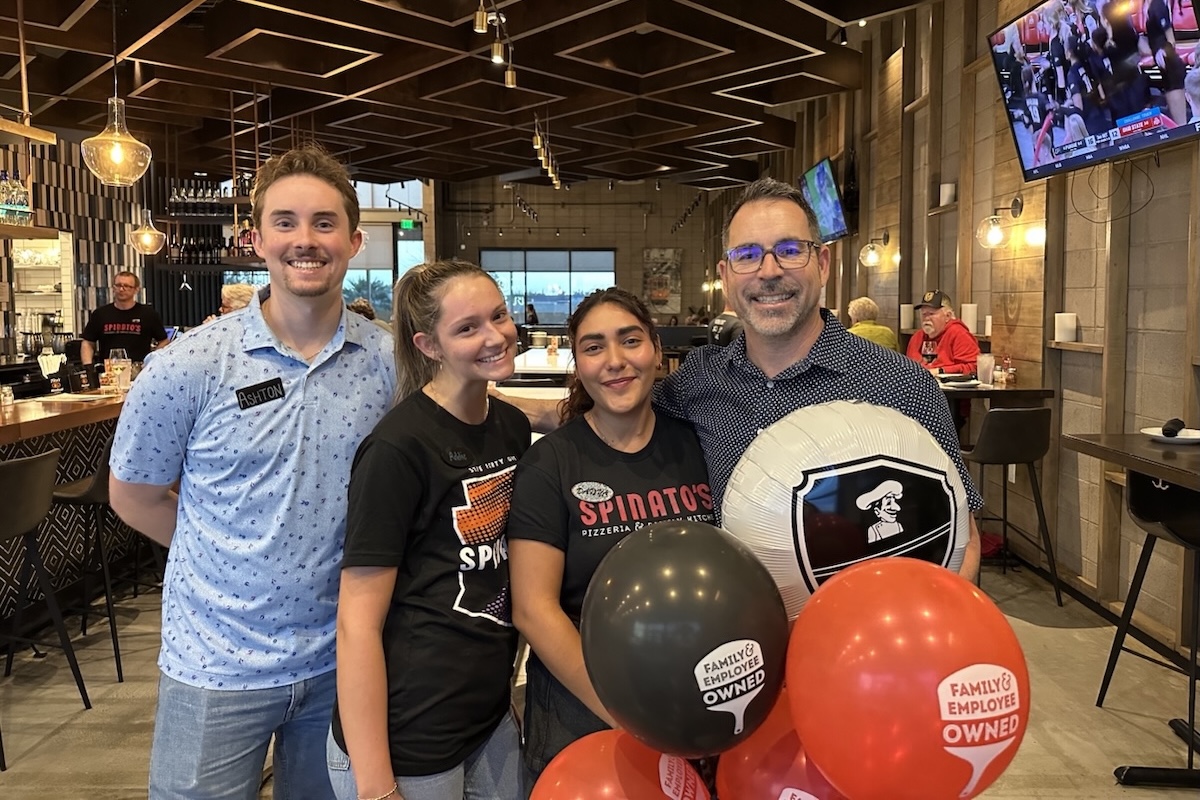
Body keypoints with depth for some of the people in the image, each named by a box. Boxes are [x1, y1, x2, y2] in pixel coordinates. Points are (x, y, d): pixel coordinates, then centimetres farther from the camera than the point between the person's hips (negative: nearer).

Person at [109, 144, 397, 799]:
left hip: (342, 658, 3)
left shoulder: (390, 361, -6)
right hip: (218, 666, -2)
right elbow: (132, 495, 0)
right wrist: (236, 558, -2)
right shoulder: (190, 365, -13)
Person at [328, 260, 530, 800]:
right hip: (408, 742, -6)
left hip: (493, 721, 6)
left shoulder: (514, 427, 2)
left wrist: (504, 679, 9)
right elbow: (358, 623, -17)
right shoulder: (398, 448, -18)